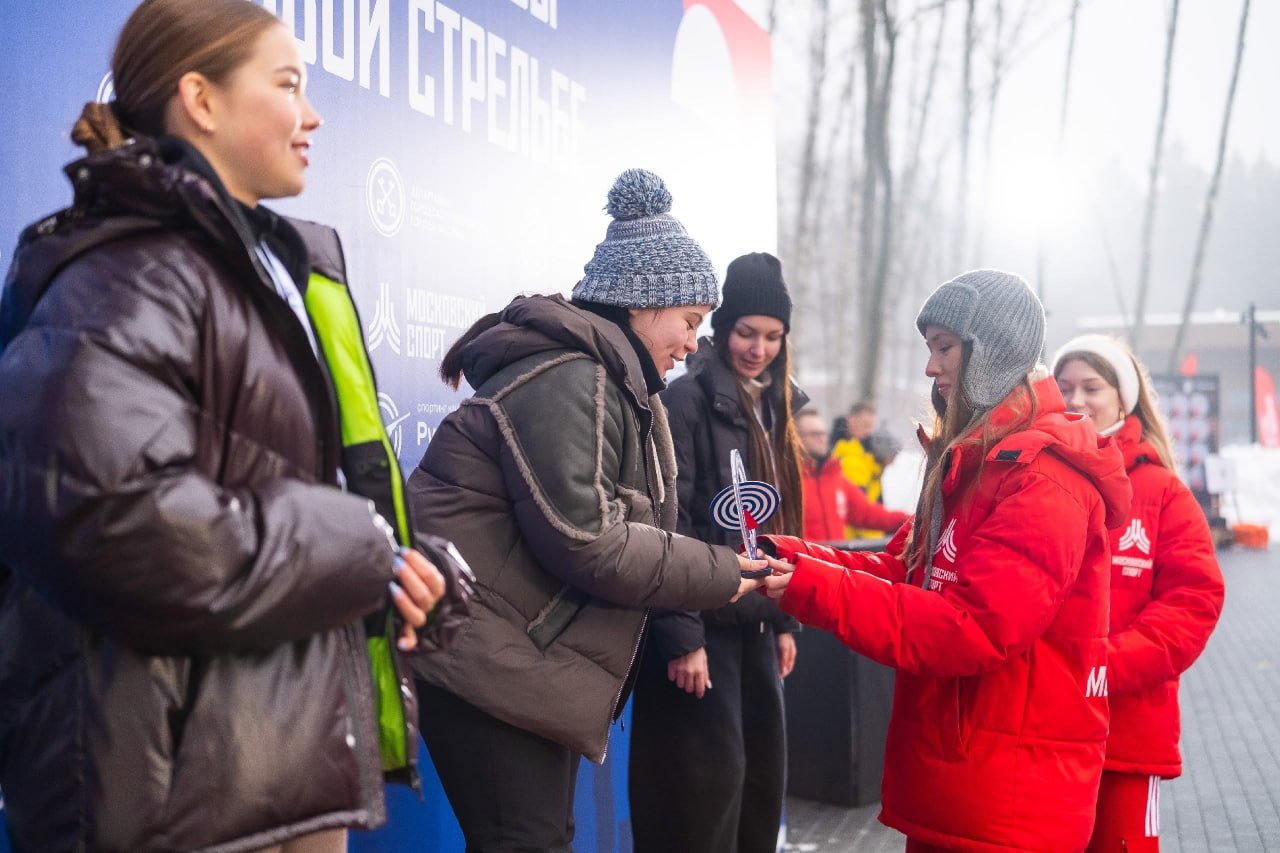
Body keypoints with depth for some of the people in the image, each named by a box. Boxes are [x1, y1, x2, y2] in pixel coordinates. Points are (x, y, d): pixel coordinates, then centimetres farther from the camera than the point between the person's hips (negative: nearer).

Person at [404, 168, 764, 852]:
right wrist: (718, 574, -14)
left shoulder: (612, 384, 16)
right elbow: (586, 543, -23)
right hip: (486, 660, -11)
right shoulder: (566, 382, -18)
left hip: (530, 660, 11)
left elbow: (613, 525, 15)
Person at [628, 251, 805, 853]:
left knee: (764, 771, 12)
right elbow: (668, 525, -16)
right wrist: (681, 636, -21)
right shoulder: (689, 398, -10)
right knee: (709, 779, -3)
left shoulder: (774, 408, 13)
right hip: (703, 622, -7)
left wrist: (786, 619, 15)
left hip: (755, 622, 7)